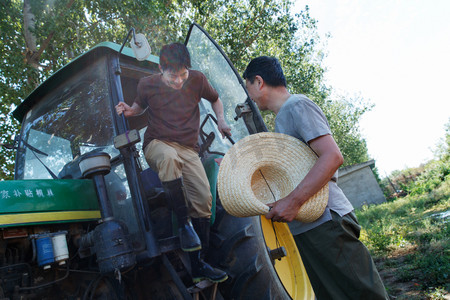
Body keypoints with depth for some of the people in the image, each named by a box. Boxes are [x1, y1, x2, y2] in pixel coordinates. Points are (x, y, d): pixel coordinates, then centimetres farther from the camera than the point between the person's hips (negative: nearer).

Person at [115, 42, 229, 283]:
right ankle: (183, 223, -24)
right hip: (157, 144, -2)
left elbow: (215, 99, 16)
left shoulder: (197, 80, -3)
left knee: (203, 198, -12)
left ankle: (198, 266, 2)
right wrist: (129, 111, -6)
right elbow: (141, 106, 16)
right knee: (169, 157, -41)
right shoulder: (147, 84, -5)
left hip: (188, 149, 2)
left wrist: (220, 120, -1)